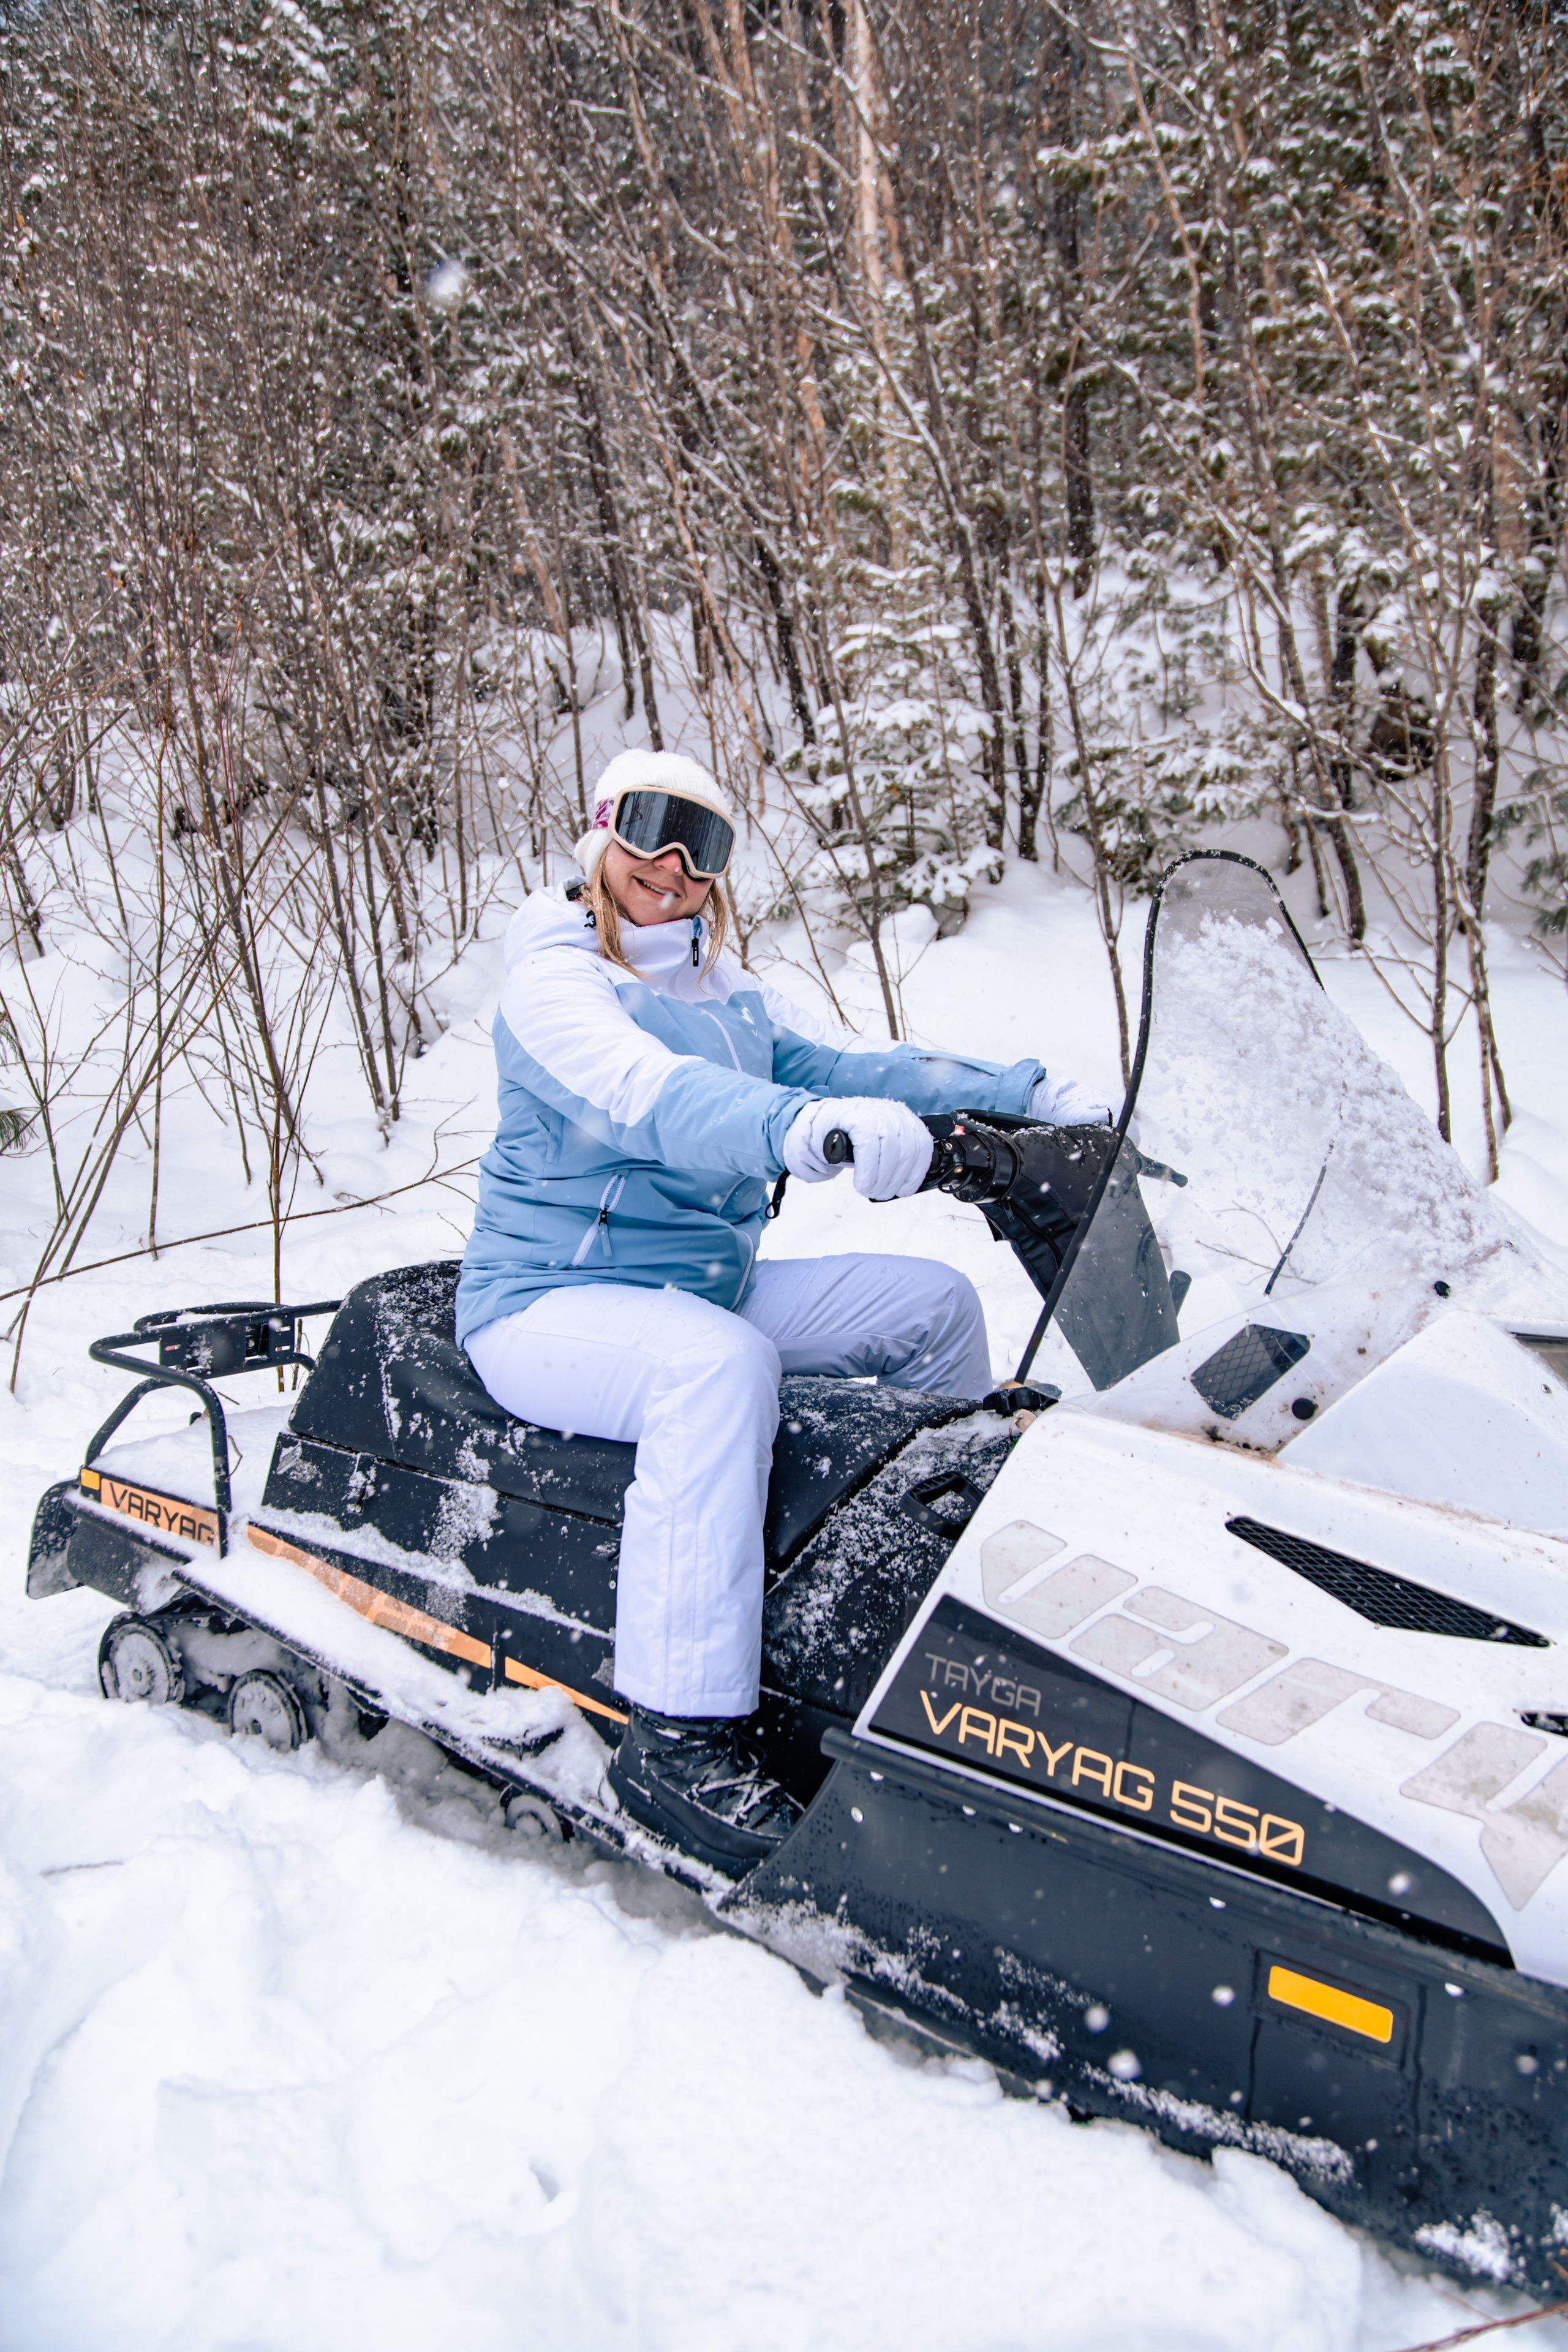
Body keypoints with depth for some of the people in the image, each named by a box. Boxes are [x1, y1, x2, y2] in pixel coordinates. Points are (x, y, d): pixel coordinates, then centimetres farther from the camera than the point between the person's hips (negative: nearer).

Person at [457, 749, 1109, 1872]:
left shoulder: (736, 998, 12)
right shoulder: (555, 977, -13)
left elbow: (856, 1062, 4)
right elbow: (641, 1094, -34)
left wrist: (1029, 1091, -10)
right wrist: (804, 1128, -53)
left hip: (712, 1290, 8)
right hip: (549, 1303, -8)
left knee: (933, 1300, 4)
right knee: (719, 1360, -38)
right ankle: (679, 1738, -36)